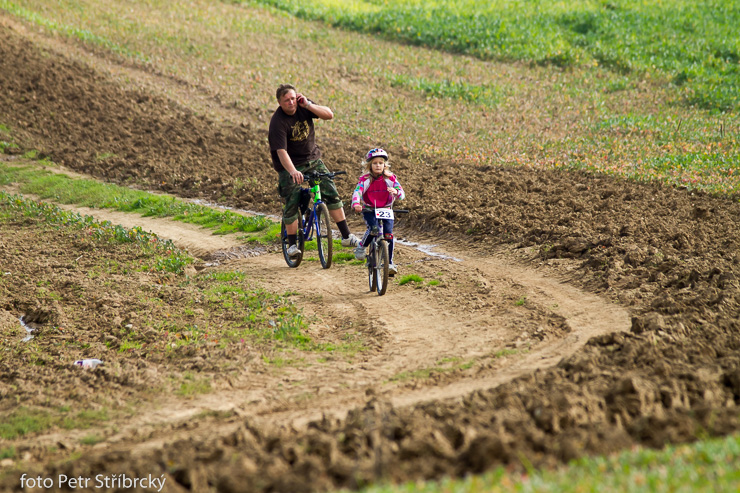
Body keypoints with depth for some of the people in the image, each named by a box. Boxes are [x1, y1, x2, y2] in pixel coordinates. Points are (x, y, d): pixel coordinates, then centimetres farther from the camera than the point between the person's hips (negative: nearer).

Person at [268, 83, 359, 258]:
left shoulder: (302, 107, -5)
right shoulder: (277, 122, -21)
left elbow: (329, 114, -11)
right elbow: (281, 151, -30)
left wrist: (308, 105, -24)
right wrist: (292, 171, -45)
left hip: (313, 159, 4)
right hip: (290, 165, -4)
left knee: (331, 193, -3)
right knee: (291, 204, -11)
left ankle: (346, 236, 3)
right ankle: (292, 244, 5)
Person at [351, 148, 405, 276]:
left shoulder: (390, 178, -5)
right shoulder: (365, 179, -10)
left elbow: (401, 193, -11)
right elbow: (357, 192, -24)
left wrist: (396, 192, -37)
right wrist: (356, 204, -45)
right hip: (369, 210, -2)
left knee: (388, 233, -15)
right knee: (373, 228, -28)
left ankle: (389, 262, -5)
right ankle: (361, 247, 2)